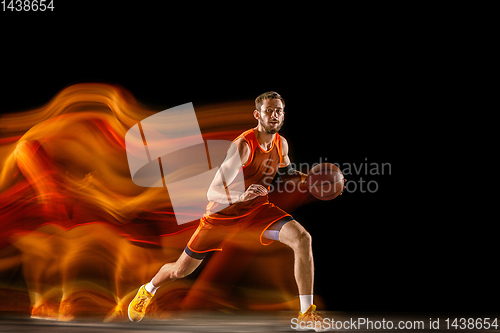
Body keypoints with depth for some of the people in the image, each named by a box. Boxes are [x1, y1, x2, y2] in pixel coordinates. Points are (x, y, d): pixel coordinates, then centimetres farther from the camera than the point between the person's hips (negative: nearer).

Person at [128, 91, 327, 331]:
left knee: (302, 238, -22)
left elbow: (285, 170, 19)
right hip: (223, 213, -4)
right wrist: (241, 196, -50)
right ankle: (147, 291, 42)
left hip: (257, 210, 4)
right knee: (180, 271, 6)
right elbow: (212, 192, -32)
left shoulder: (281, 144, -7)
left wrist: (304, 178, -1)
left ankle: (306, 313, -15)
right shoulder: (243, 145, -28)